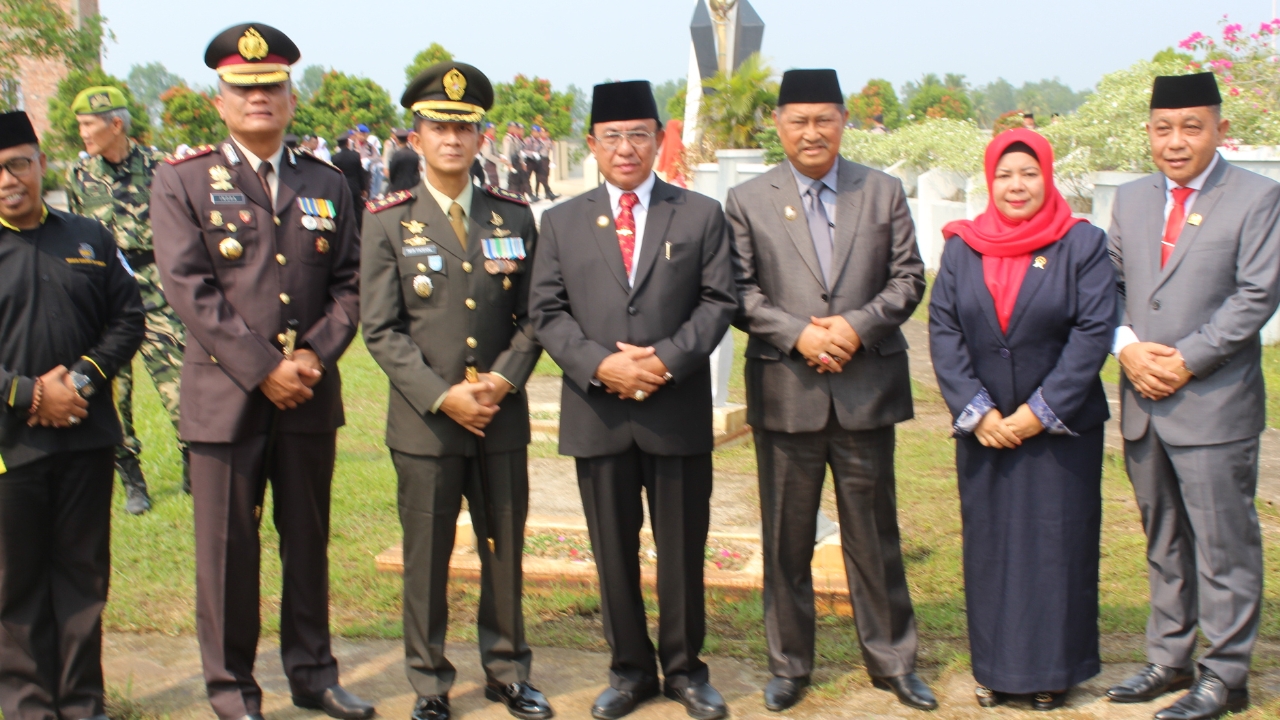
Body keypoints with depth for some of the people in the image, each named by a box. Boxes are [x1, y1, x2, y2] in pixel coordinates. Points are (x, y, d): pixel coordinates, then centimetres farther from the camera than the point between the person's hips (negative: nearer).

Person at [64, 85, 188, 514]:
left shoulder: (157, 167, -1)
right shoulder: (79, 177, 7)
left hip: (156, 294, -2)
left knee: (178, 385, -7)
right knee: (113, 394, 5)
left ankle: (194, 469, 10)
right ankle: (132, 482, 18)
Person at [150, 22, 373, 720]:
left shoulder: (326, 184, 11)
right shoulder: (182, 181, -1)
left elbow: (350, 284, 6)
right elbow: (190, 289, -10)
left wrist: (315, 355, -10)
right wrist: (263, 368, -15)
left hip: (310, 395, 4)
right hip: (224, 395, -3)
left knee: (308, 541, 13)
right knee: (227, 549, 4)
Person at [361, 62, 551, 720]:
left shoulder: (514, 217, 7)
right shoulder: (387, 221, -1)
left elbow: (533, 315, 6)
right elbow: (381, 330, -5)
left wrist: (504, 378, -11)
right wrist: (442, 396, -14)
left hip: (503, 416, 3)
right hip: (426, 419, -2)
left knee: (506, 549, 12)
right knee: (427, 557, 6)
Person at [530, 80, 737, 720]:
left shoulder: (701, 215, 5)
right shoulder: (562, 222, 8)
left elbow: (717, 301, 0)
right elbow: (547, 312, 2)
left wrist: (666, 358, -14)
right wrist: (600, 364, -13)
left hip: (679, 410, -1)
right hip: (597, 413, 1)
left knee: (682, 549, 7)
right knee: (614, 550, 10)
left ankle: (684, 668, 22)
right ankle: (630, 668, 23)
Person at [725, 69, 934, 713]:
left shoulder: (883, 193, 7)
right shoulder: (748, 201, 3)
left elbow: (907, 279, 3)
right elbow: (741, 293, -1)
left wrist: (856, 326, -12)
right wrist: (799, 334, -15)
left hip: (867, 389, 1)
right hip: (785, 393, 0)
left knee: (874, 532, 9)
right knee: (786, 537, 8)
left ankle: (892, 660, 22)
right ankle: (788, 665, 20)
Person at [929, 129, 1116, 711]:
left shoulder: (1083, 244, -2)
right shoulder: (962, 247, 5)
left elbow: (1094, 331, -8)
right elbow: (943, 332, 0)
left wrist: (1041, 412, -13)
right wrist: (976, 411, -10)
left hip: (1060, 429, -2)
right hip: (983, 430, 2)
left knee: (1057, 545, 3)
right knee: (989, 546, 7)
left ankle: (1053, 669, 15)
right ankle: (995, 667, 18)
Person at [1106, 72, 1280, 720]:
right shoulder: (1131, 199, 13)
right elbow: (1110, 283, 13)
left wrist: (1187, 360, -15)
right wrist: (1127, 346, -6)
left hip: (1214, 404, -5)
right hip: (1142, 401, 6)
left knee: (1223, 544, 0)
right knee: (1163, 542, 15)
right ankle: (1170, 659, 26)